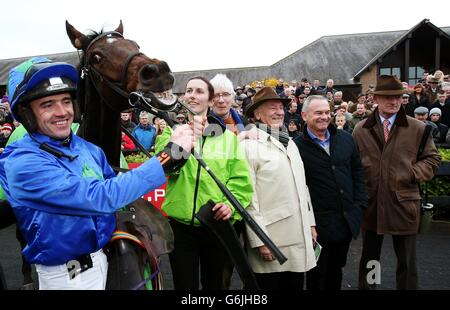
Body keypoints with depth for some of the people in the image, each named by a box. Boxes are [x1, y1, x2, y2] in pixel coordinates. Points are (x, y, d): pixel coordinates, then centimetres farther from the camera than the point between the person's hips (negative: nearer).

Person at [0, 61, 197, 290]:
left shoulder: (88, 148, -2)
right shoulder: (23, 163, -24)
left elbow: (113, 184, 10)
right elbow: (100, 197, -32)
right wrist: (169, 155, -31)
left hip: (102, 258, 7)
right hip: (68, 275, -6)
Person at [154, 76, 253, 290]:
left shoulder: (228, 137, 5)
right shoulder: (173, 130, 3)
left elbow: (241, 178, 1)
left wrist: (232, 204, -15)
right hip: (181, 224, -1)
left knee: (214, 283, 18)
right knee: (185, 284, 10)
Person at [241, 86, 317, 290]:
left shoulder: (289, 143, 15)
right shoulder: (249, 145, -10)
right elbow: (248, 196, -15)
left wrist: (310, 223, 15)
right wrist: (259, 239, -16)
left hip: (299, 237, 7)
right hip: (270, 239, -7)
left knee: (295, 286, 16)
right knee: (270, 285, 7)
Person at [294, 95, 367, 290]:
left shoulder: (345, 139, 6)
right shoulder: (297, 147, -12)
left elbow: (357, 171, 12)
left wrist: (360, 203, 5)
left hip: (348, 218, 5)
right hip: (318, 222, -5)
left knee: (336, 269, 22)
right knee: (317, 274, 12)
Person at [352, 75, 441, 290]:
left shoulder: (418, 128, 1)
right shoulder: (361, 129, 4)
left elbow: (432, 159, 6)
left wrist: (412, 173, -11)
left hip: (404, 203, -1)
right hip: (371, 204, 1)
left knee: (407, 262, 10)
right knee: (369, 258, 16)